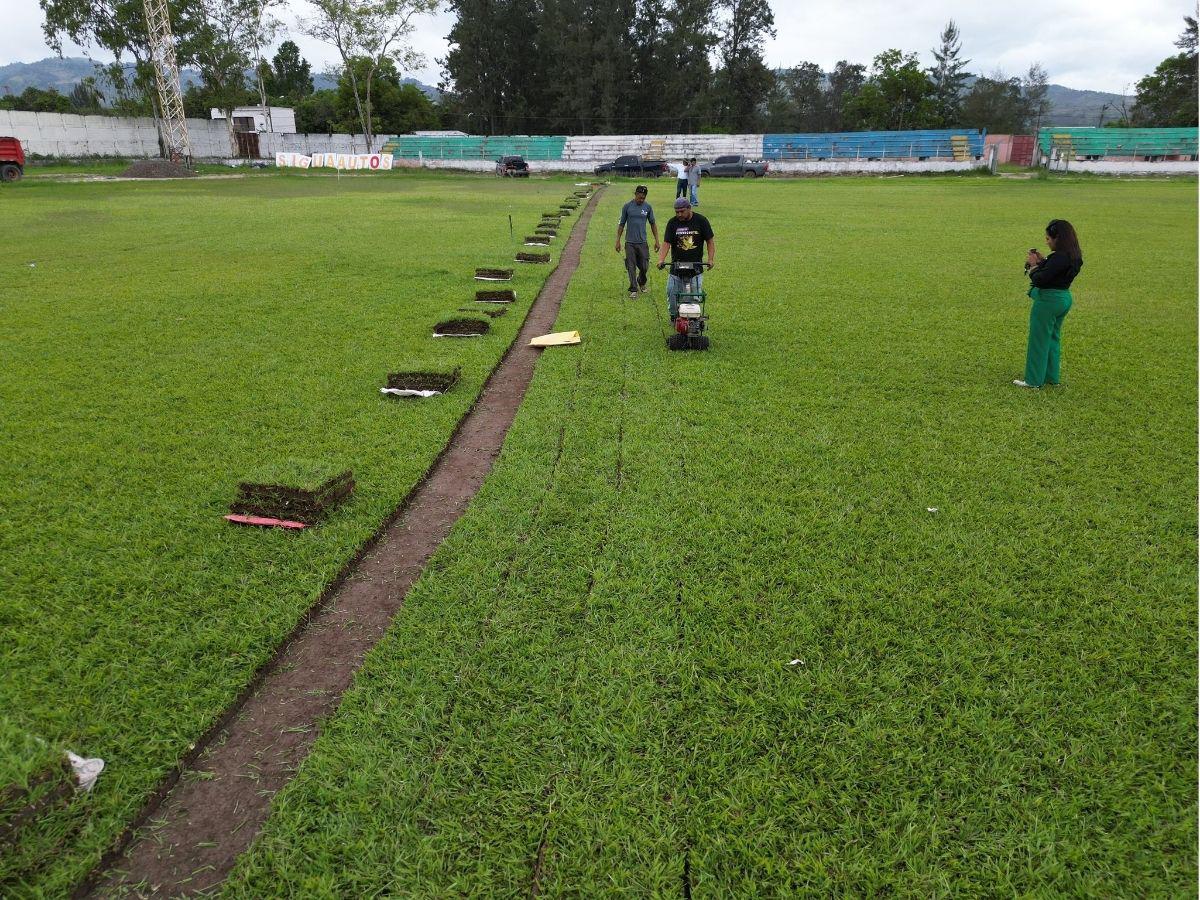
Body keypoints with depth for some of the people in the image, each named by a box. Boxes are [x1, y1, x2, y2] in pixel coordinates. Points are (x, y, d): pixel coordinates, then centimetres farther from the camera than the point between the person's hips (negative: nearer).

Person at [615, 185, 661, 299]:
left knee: (644, 266, 2)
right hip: (630, 242, -1)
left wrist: (656, 240, 8)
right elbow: (621, 224, 6)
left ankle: (642, 283, 30)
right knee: (631, 267, 0)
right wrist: (618, 240, 4)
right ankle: (633, 289, 8)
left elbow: (653, 224, 12)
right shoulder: (627, 207, 0)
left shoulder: (648, 207, 3)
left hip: (642, 242, 1)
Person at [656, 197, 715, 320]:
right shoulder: (672, 223, 1)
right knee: (672, 290, -6)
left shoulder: (701, 220, -1)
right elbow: (666, 243, -5)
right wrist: (661, 259, -20)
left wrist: (711, 259, -8)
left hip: (696, 264, -1)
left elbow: (710, 241, 4)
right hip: (677, 264, 1)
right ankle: (673, 315, 10)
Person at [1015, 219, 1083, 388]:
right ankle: (1051, 377, 28)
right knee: (1053, 338, 19)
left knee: (1039, 340, 1)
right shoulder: (1073, 256, 6)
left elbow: (1039, 280, -24)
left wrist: (1034, 265, -9)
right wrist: (1042, 261, 5)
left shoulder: (1059, 257, -24)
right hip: (1064, 298, 10)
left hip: (1049, 300, -10)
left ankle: (1033, 380, 9)